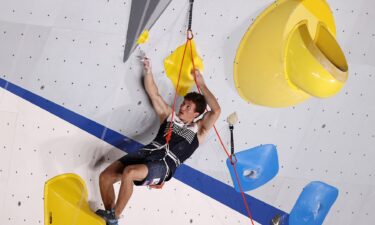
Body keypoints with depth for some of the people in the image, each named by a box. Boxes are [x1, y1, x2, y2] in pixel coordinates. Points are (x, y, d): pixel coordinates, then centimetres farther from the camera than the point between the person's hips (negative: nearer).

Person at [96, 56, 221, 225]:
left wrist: (201, 85, 3)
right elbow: (154, 94, 23)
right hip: (146, 153, 5)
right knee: (105, 176, -13)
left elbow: (216, 111, -2)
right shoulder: (169, 116, 24)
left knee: (129, 173, -35)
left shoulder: (199, 129, 12)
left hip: (164, 165, -5)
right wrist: (148, 71, 15)